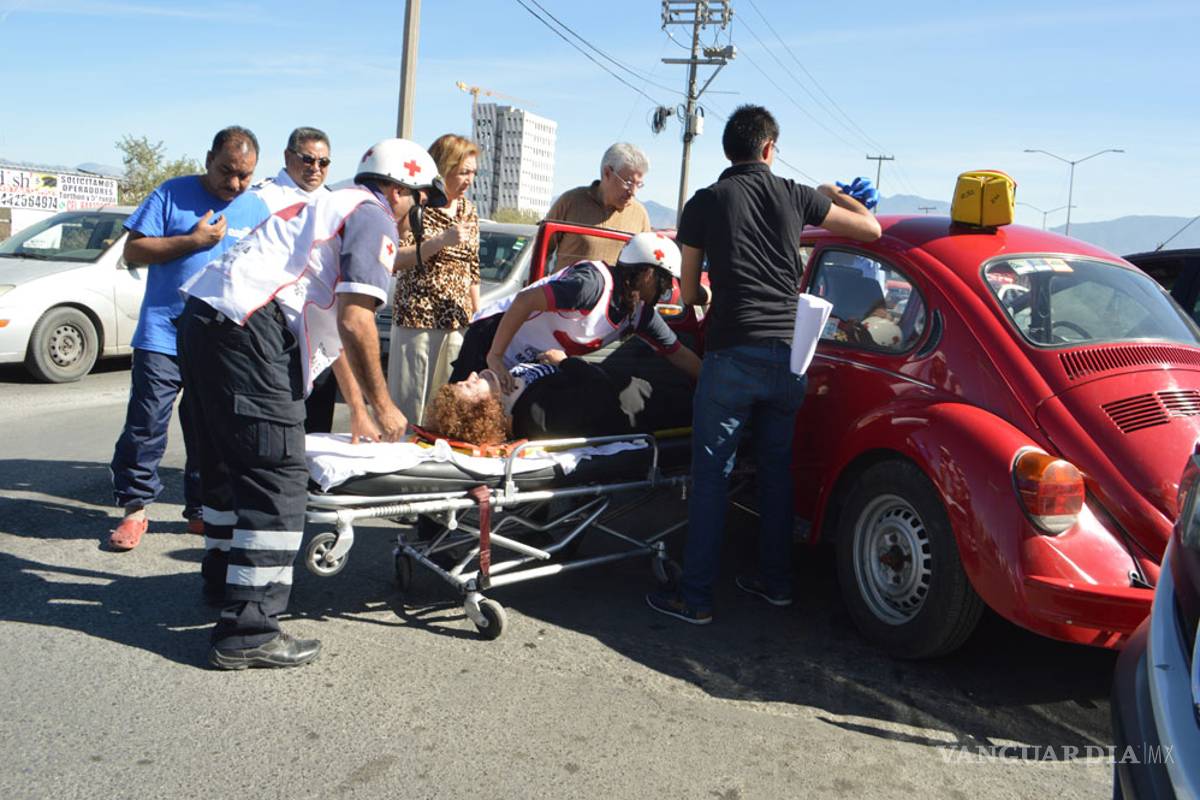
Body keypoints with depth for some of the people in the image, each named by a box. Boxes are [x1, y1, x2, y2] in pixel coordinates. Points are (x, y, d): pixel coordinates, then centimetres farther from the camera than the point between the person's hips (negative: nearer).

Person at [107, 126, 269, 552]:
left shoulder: (257, 209, 9)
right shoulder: (173, 193, 0)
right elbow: (133, 250, -3)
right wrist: (194, 241, -13)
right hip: (163, 336, -2)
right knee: (146, 426, -2)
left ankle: (202, 510, 21)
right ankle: (135, 508, 11)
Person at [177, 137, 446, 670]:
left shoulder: (329, 208, 30)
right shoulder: (374, 218, 1)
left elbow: (329, 325, 32)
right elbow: (354, 321, -13)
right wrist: (381, 404, -2)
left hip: (204, 318, 10)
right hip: (248, 331, -10)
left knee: (231, 462, 23)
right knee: (276, 478, -8)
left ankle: (225, 574, 41)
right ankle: (248, 632, -6)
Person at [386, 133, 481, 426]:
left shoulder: (468, 210, 14)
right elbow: (395, 259, -11)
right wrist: (442, 240, -19)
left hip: (458, 323, 5)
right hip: (417, 319, -5)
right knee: (409, 407, -3)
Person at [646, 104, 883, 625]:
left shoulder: (704, 203, 3)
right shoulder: (796, 196, 7)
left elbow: (689, 293, 10)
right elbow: (870, 228, 17)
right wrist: (832, 192, 34)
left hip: (732, 353, -3)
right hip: (789, 352, 3)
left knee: (711, 473, 2)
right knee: (776, 468, 16)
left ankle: (695, 597, 5)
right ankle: (775, 581, 27)